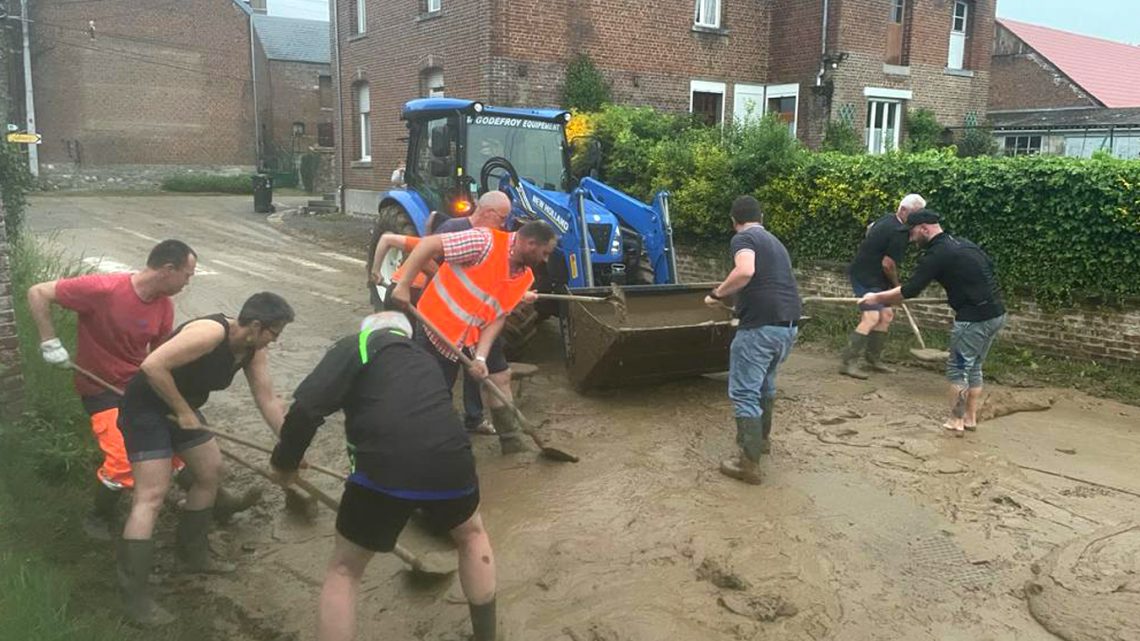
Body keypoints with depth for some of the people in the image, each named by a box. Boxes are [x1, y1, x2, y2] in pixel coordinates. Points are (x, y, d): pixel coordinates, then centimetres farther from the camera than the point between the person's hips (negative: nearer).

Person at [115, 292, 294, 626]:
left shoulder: (253, 351, -3)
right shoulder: (210, 333, -30)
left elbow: (268, 401, 0)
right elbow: (152, 366, -33)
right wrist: (184, 412, -24)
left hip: (181, 408, 10)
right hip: (146, 408, -9)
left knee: (211, 471, 16)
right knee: (152, 495, -14)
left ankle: (193, 554, 32)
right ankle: (134, 599, -9)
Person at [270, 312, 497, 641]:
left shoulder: (357, 345, 14)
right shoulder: (425, 357, 31)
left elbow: (306, 409, 0)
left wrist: (285, 459, 17)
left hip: (384, 471, -4)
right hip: (451, 465, 4)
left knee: (344, 569, 21)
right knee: (472, 535, 36)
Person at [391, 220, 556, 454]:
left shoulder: (525, 278, -2)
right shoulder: (485, 242, -25)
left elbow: (499, 317, -4)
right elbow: (428, 244, -25)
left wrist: (481, 357, -17)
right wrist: (403, 285, -28)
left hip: (474, 334, 7)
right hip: (437, 325, -7)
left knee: (500, 377, 10)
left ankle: (514, 446, 23)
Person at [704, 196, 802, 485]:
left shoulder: (743, 238, -3)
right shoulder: (775, 242, 24)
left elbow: (745, 271, -24)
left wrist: (717, 293, -10)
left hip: (760, 325, -8)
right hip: (789, 325, 9)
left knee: (744, 392, -2)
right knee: (765, 382, 28)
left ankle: (749, 464, -2)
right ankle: (761, 437, 43)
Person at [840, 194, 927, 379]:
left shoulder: (888, 219, 8)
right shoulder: (899, 233, -21)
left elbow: (869, 228, 29)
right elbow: (888, 264, -22)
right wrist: (896, 285, -5)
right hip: (866, 278, -11)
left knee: (886, 314, 13)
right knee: (871, 317, -20)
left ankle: (874, 359, 21)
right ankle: (849, 362, -21)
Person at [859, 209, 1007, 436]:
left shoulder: (936, 254, -12)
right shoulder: (964, 243, 14)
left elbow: (909, 291, -12)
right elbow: (989, 266, 21)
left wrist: (877, 298, -2)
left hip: (974, 318, -8)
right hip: (997, 314, 9)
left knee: (958, 369, 3)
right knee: (974, 367, 18)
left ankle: (955, 423, 6)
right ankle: (970, 419, 23)